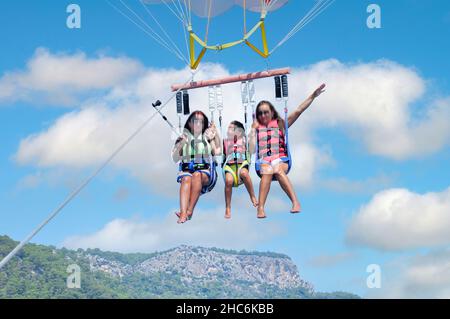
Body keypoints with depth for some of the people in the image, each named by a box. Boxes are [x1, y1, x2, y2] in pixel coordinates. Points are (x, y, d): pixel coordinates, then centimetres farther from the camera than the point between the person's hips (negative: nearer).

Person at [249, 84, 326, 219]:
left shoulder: (280, 124, 18)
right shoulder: (257, 128, 19)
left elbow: (298, 111, 11)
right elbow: (252, 149, 7)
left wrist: (313, 96, 6)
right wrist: (253, 129, 4)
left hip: (281, 159, 0)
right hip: (263, 161, 0)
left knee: (278, 170, -36)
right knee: (267, 171, -35)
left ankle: (295, 202, -49)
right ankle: (260, 208, -49)